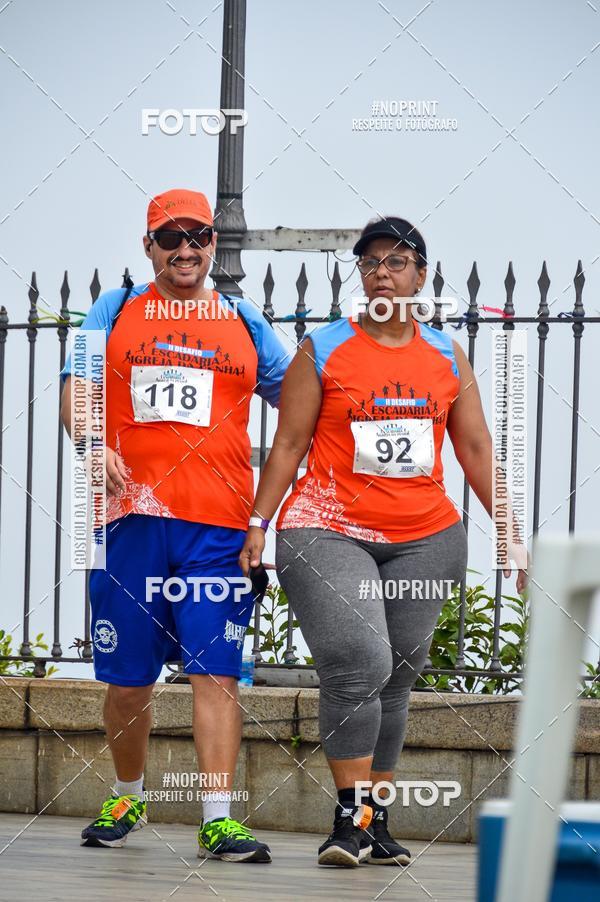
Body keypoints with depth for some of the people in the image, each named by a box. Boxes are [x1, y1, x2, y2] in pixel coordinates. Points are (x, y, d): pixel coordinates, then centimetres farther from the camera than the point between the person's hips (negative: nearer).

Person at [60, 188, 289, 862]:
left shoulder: (245, 324, 15)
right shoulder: (114, 313, 12)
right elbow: (76, 390, 0)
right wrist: (95, 447, -20)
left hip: (218, 526, 0)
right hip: (132, 516, 0)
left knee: (216, 673, -10)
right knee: (126, 676, 7)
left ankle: (219, 821, -13)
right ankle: (127, 800, 28)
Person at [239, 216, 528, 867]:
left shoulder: (447, 357, 12)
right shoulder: (321, 352, 3)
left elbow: (476, 449, 14)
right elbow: (288, 444, 3)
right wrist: (258, 524, -4)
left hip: (426, 538, 4)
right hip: (329, 531, -3)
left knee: (397, 677, 5)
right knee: (358, 665, -18)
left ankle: (378, 820, 12)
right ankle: (350, 817, -14)